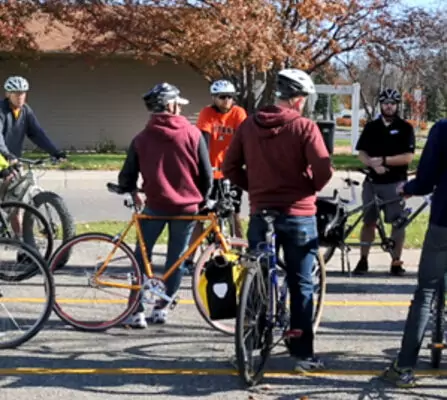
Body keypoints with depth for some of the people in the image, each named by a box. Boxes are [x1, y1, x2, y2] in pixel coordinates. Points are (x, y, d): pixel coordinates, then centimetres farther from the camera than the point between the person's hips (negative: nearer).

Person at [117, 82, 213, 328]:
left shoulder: (142, 138, 0)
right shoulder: (192, 134, -3)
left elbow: (127, 175, 2)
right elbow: (206, 174, -1)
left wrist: (132, 193, 23)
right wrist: (202, 199, 15)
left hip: (155, 205, 0)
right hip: (186, 206, 0)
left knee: (142, 256, 11)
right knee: (176, 258, 13)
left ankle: (137, 311, 6)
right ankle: (161, 308, 17)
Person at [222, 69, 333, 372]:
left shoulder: (248, 125, 3)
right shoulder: (305, 127, -10)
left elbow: (230, 168, 3)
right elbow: (324, 171, -16)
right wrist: (311, 188, 3)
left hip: (260, 213, 4)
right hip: (298, 215, -3)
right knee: (301, 287, 5)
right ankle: (304, 354, 7)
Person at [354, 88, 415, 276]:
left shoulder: (405, 128, -1)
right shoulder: (371, 127, 9)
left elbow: (408, 157, -9)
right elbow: (361, 153, 4)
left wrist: (384, 160, -16)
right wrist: (373, 164, -15)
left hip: (395, 182, -2)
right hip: (372, 181, 3)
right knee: (368, 221, 7)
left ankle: (396, 262, 8)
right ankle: (363, 260, 14)